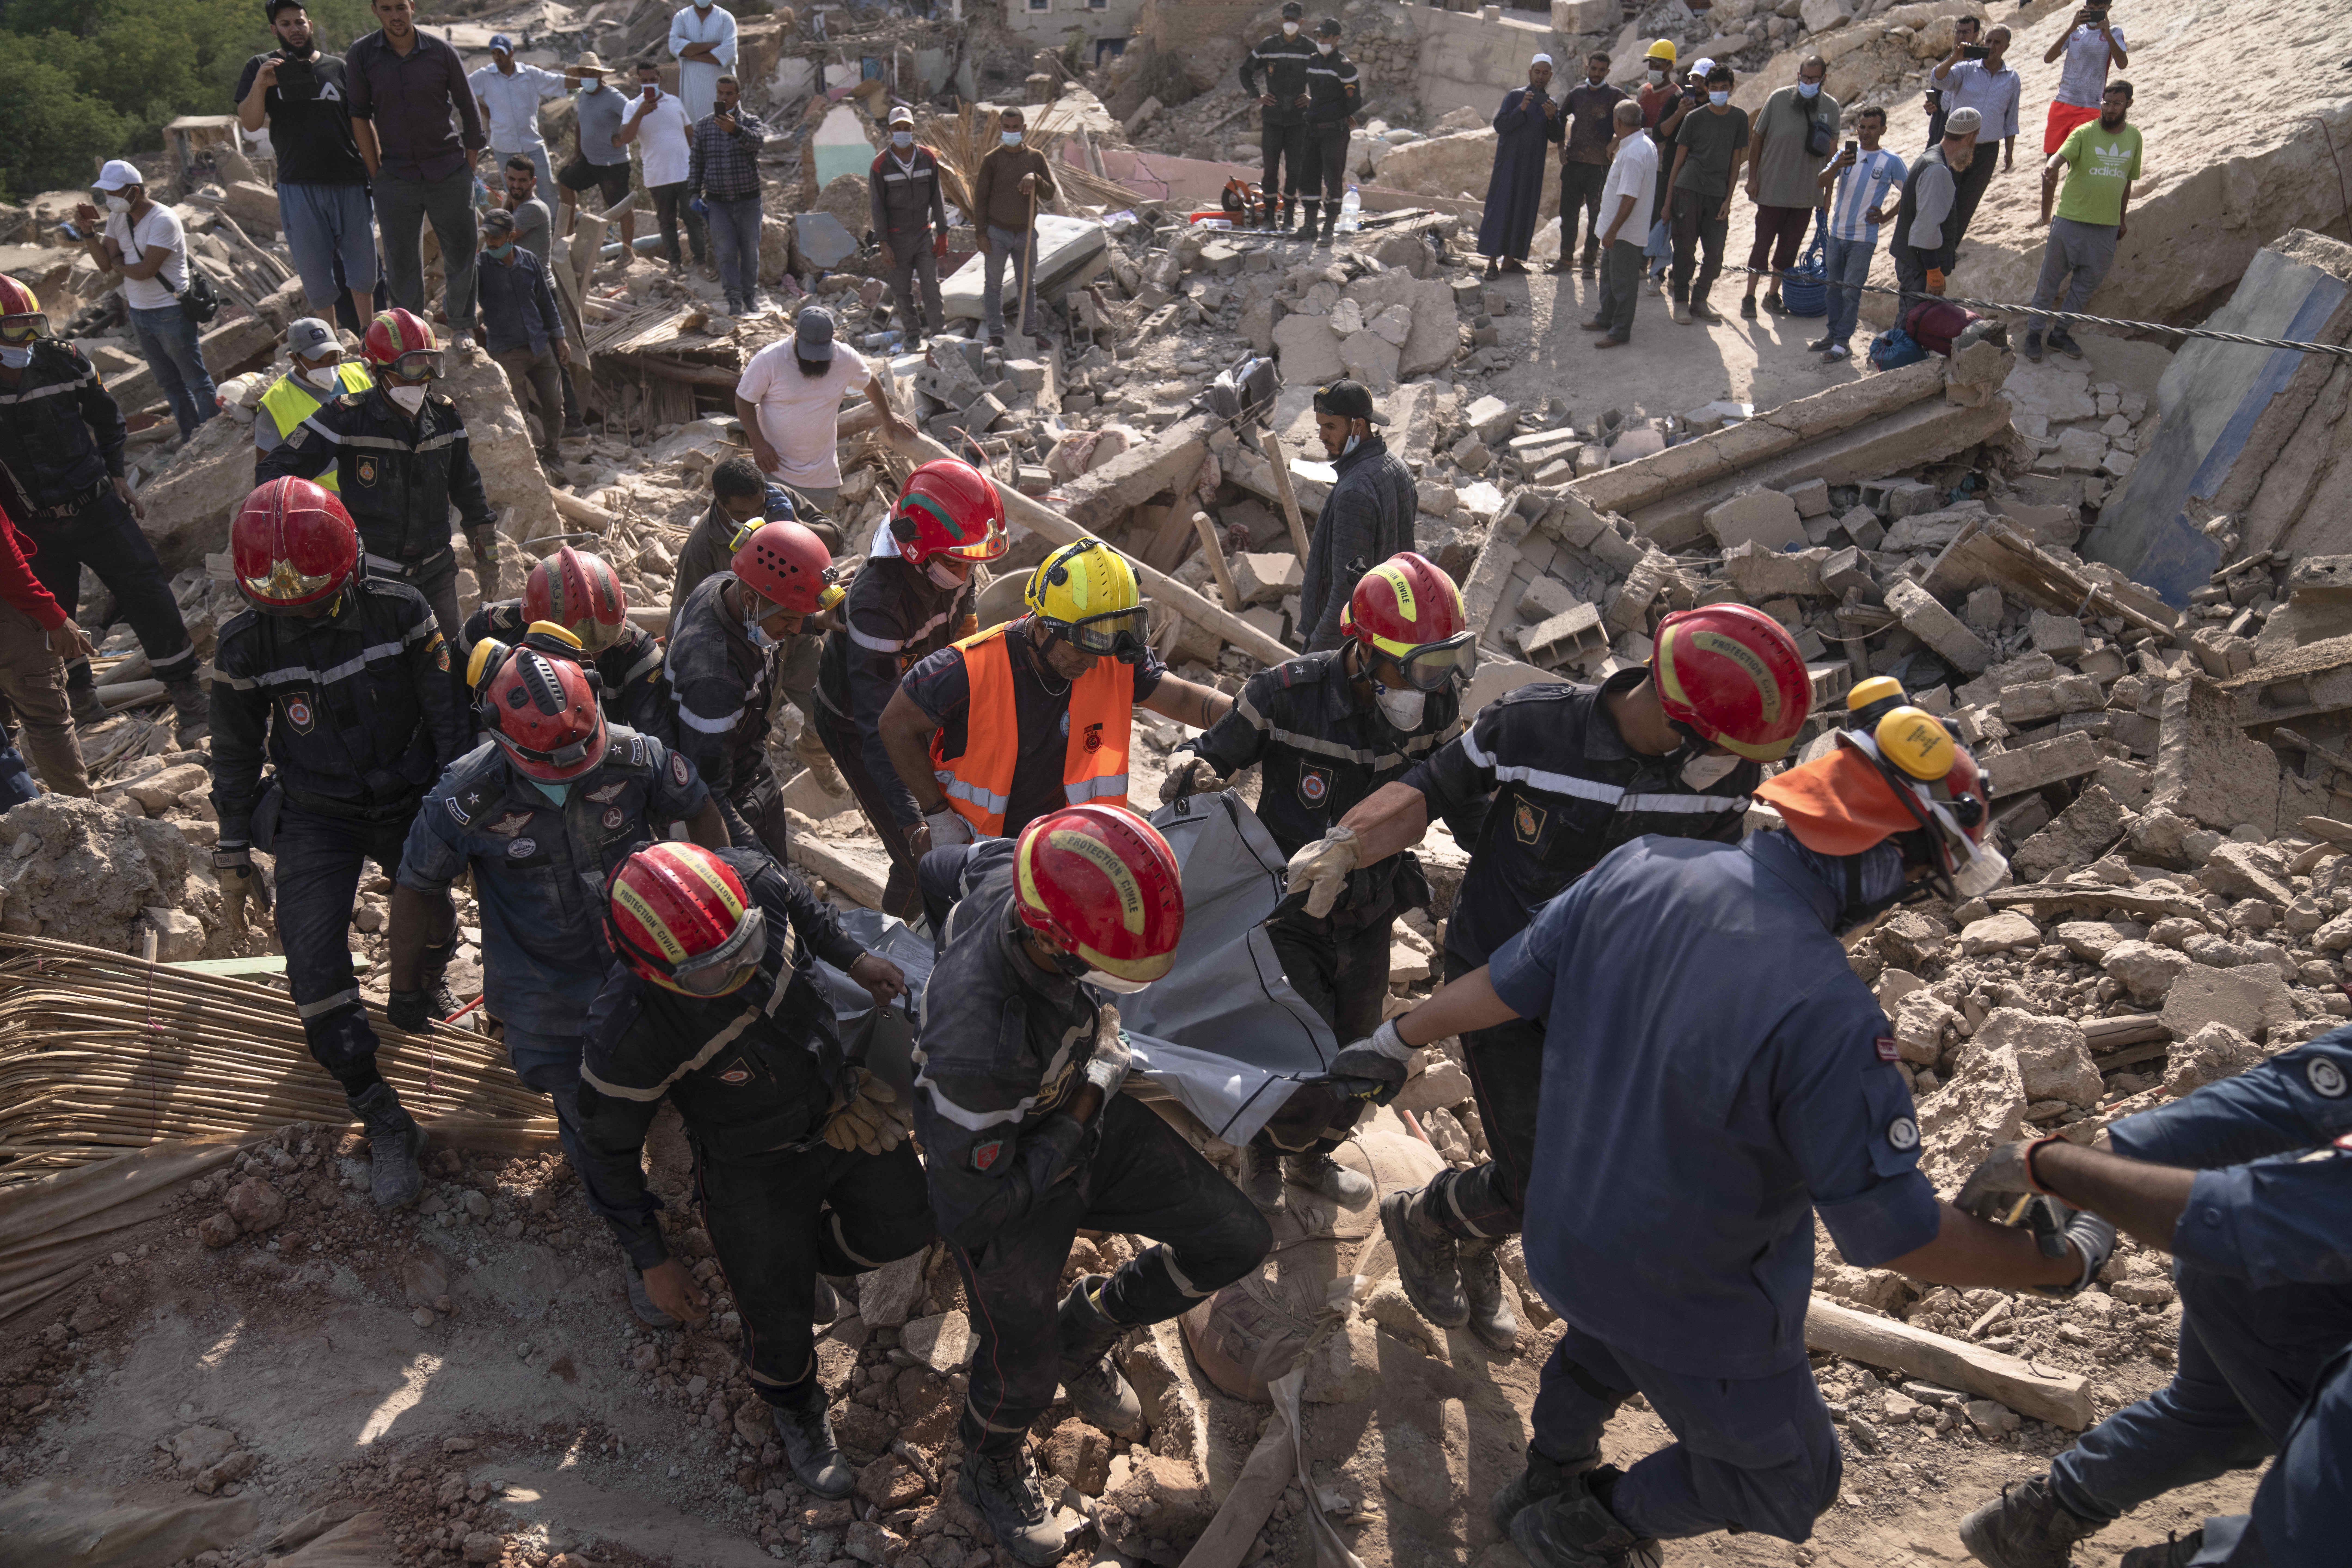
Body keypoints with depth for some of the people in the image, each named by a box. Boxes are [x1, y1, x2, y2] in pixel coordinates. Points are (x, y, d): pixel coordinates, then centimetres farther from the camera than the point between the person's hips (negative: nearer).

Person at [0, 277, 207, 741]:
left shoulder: (62, 361, -5)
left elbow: (105, 416, 11)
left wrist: (117, 474, 9)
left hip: (96, 505, 1)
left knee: (147, 596, -3)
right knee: (53, 615, 13)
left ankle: (186, 693, 6)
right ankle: (79, 690, 36)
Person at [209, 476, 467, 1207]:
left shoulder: (400, 611, -17)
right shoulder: (246, 644, -14)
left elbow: (450, 717, -7)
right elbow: (236, 756, -1)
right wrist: (235, 860, 4)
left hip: (410, 801, 0)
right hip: (318, 818, 0)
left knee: (432, 924, 14)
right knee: (314, 963, -13)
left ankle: (423, 987, 54)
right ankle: (383, 1124, -3)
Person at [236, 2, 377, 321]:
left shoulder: (338, 67, 11)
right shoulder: (261, 67, 7)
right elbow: (250, 123, -1)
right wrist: (260, 85, -19)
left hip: (349, 182, 1)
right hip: (298, 187, -1)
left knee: (363, 264, 5)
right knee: (314, 270, 4)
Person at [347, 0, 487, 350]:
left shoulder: (441, 53, -2)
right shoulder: (361, 56, -2)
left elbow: (469, 110, 6)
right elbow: (359, 116, 1)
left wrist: (470, 170, 4)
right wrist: (377, 176, -3)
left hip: (448, 173, 0)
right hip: (396, 178, 0)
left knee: (461, 255, 5)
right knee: (401, 263, 3)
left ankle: (460, 325, 25)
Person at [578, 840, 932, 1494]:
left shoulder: (751, 879, -29)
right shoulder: (625, 1033, -38)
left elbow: (800, 900, 0)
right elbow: (610, 1148, -18)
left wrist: (854, 958, 7)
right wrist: (653, 1262, -10)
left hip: (843, 1105, 4)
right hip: (755, 1168, -4)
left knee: (903, 1226, 16)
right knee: (780, 1322, 10)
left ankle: (802, 1258, 47)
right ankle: (797, 1413, 46)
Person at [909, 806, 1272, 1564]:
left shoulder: (1018, 872, -27)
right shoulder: (975, 1045, -44)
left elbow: (952, 862, -1)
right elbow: (970, 1208, -29)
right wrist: (1085, 1107, -22)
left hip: (1090, 1122, 6)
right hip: (1006, 1176, -6)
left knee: (1237, 1241, 6)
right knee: (1022, 1370, 13)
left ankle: (1086, 1331, 32)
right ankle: (993, 1471, 51)